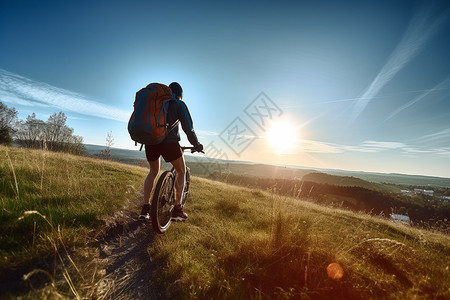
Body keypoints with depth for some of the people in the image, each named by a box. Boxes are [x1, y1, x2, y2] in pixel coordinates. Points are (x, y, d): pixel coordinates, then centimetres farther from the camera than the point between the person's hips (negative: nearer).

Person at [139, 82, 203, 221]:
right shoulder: (179, 104, 7)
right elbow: (188, 127, 0)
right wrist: (196, 144, 10)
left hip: (150, 140, 5)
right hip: (169, 141, -5)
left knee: (153, 172, 24)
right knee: (181, 171, 13)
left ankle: (145, 209, 20)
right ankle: (177, 210, 9)